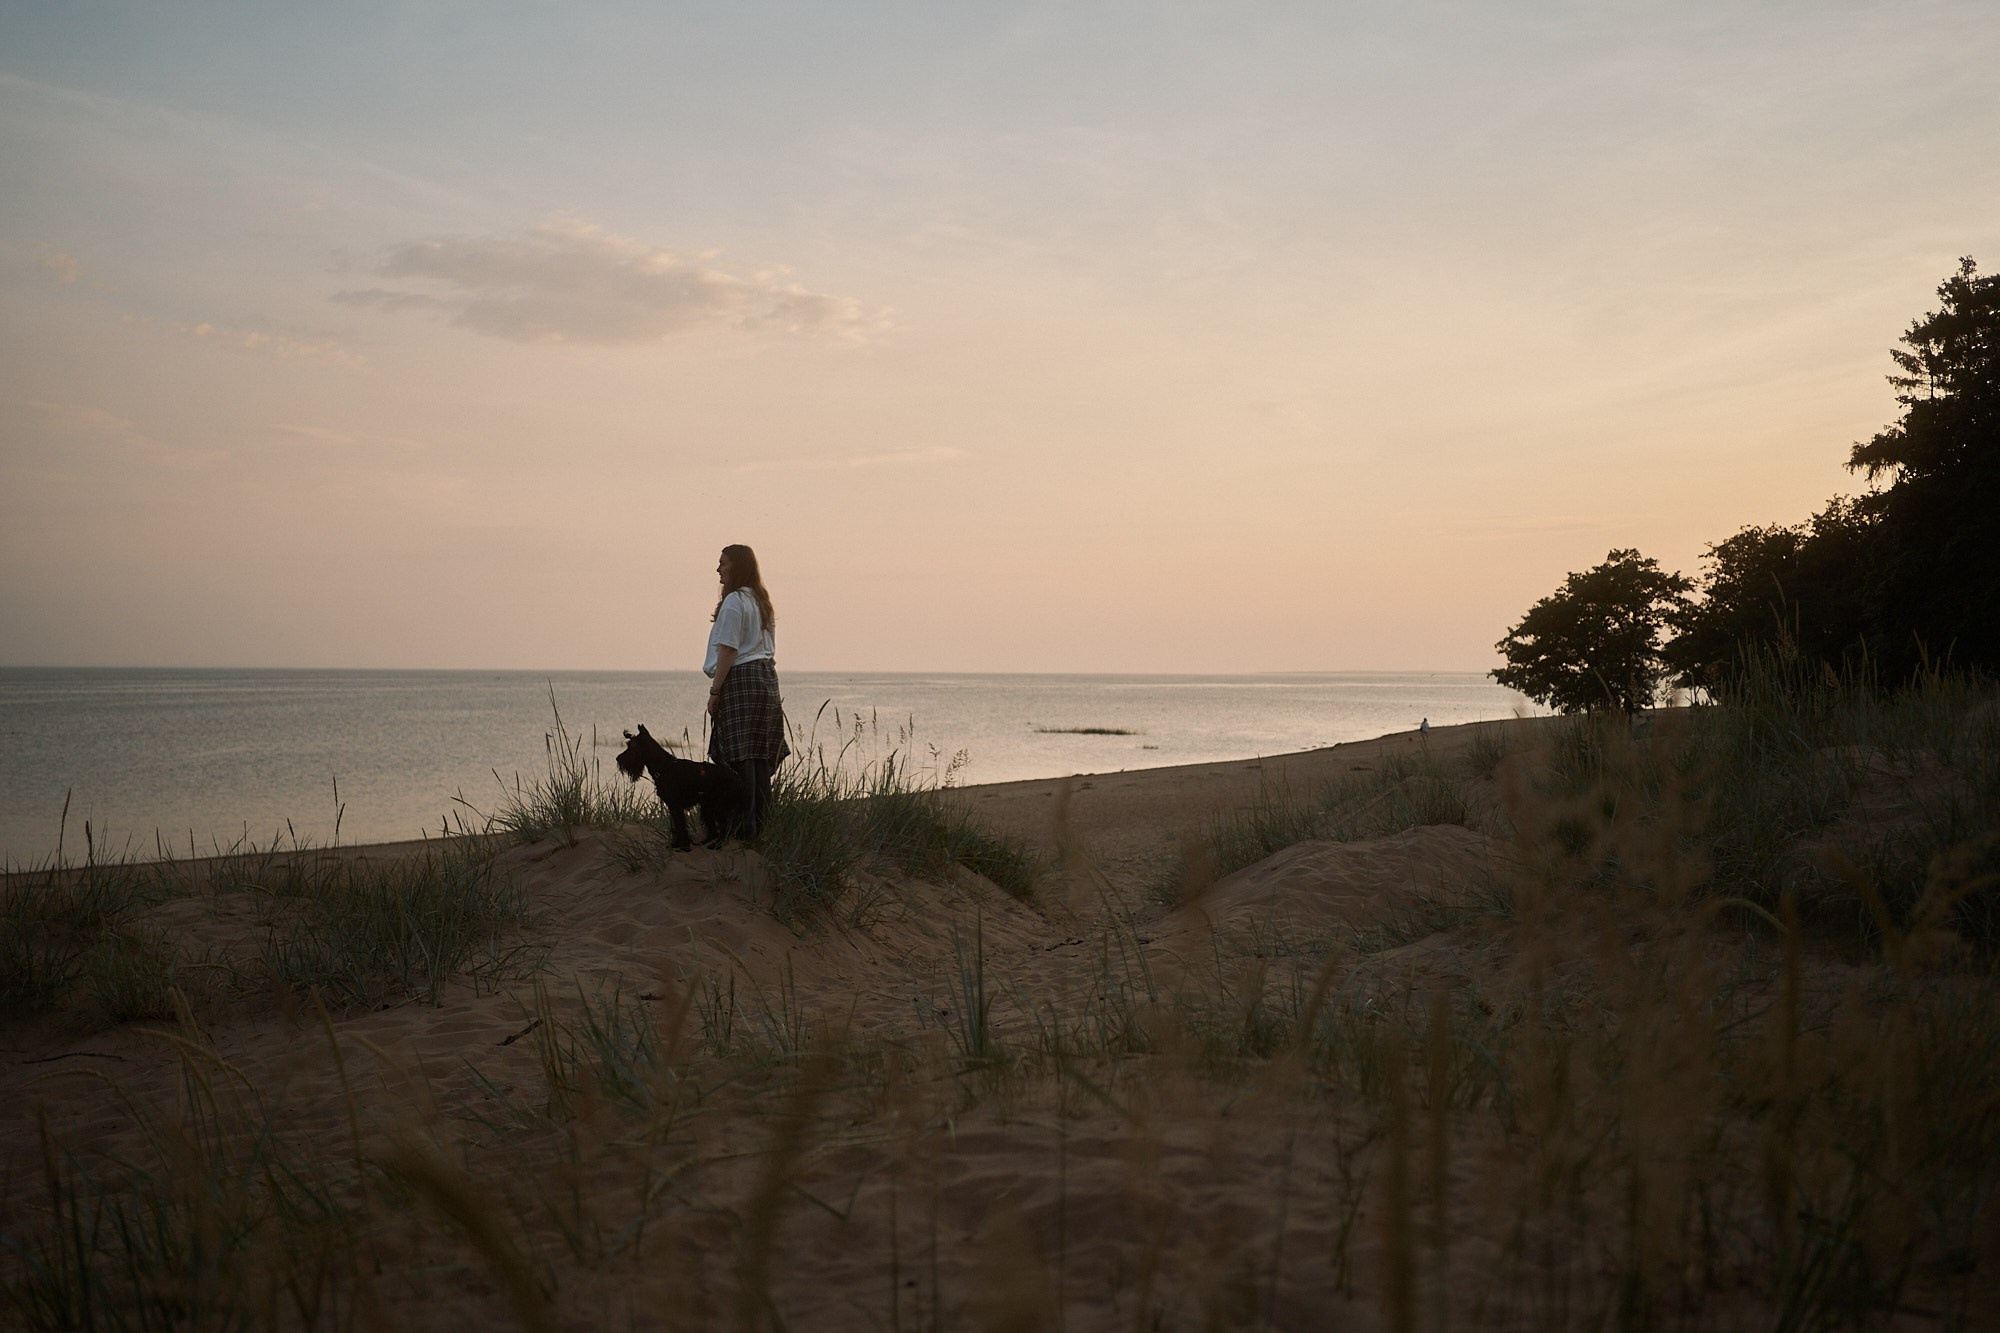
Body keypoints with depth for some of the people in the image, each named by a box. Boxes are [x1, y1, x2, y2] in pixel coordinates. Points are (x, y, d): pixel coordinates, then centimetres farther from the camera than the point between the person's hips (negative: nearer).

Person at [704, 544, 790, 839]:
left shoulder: (734, 601, -11)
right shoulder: (762, 601, 17)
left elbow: (728, 650, -15)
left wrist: (715, 691, -12)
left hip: (740, 680, -9)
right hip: (767, 678, 9)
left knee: (740, 756, -8)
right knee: (761, 756, 8)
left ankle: (745, 824, -10)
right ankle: (760, 820, 10)